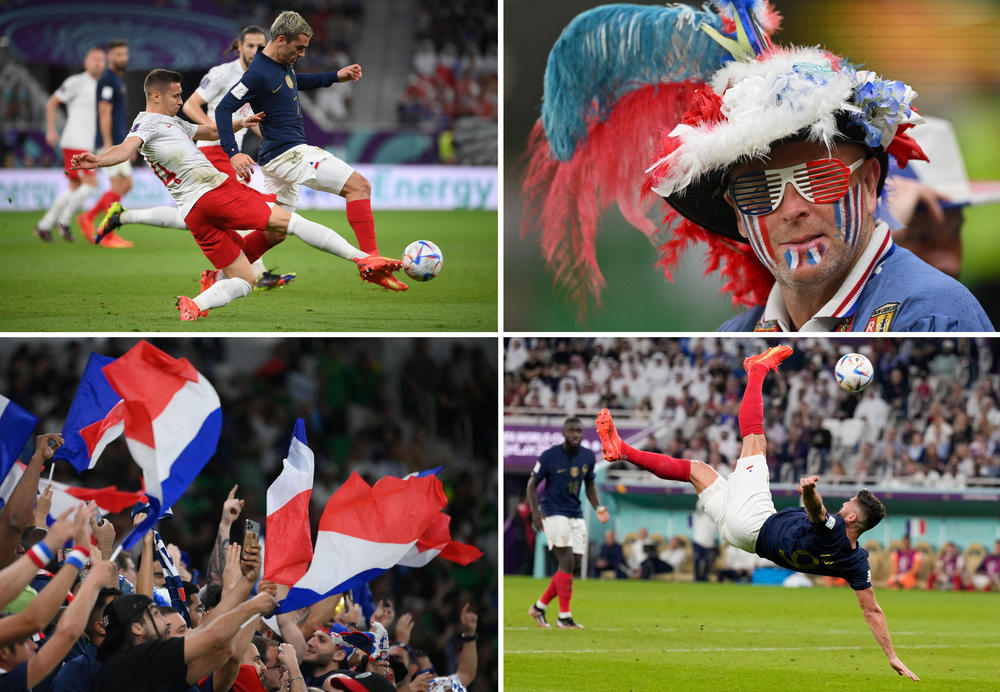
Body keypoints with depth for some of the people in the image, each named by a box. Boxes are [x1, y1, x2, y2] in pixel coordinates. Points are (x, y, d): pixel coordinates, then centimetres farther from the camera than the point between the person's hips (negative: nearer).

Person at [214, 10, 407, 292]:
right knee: (359, 185, -16)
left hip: (281, 157, 11)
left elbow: (296, 82, 35)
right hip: (287, 153, -11)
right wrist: (233, 153, -27)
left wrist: (336, 77, 28)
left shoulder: (282, 65, 12)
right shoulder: (258, 73, -17)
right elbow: (224, 109, -19)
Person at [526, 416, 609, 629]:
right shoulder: (549, 456, -11)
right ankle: (564, 617, -8)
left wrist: (598, 508, 2)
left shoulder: (588, 457, 4)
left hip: (576, 516, 6)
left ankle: (539, 607, 16)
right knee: (567, 563, -14)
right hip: (554, 514, -6)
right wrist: (535, 512, -16)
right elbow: (532, 484, -4)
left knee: (575, 566, 2)